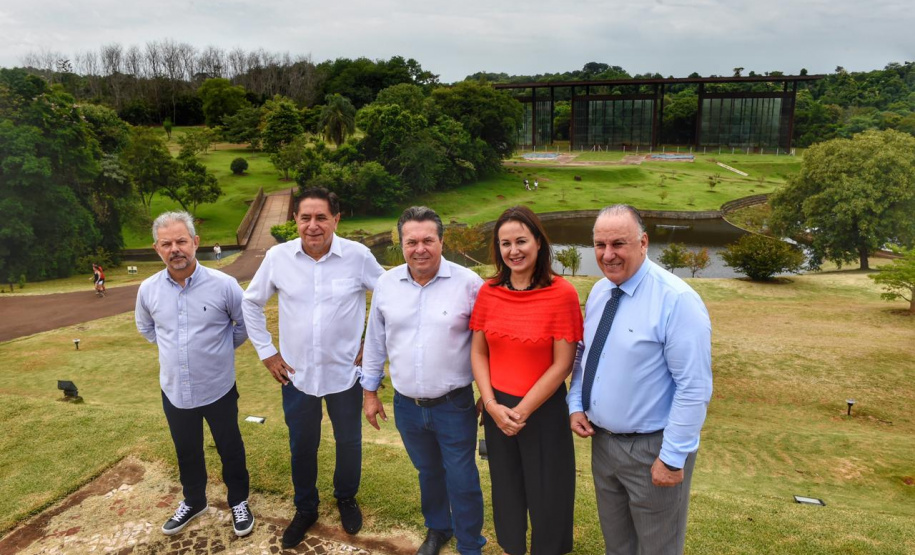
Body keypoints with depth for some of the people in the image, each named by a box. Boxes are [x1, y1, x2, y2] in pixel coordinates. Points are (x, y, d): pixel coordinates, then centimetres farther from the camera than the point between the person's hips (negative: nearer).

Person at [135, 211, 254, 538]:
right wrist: (171, 348, 11)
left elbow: (247, 324, 0)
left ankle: (239, 502, 38)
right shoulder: (148, 290, -7)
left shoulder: (223, 285, -17)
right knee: (186, 452, 22)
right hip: (174, 391, 3)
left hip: (218, 389, -3)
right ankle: (193, 501, 46)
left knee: (230, 449, 15)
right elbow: (145, 327, 15)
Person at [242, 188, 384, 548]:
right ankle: (305, 508, 42)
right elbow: (251, 304, 5)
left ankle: (346, 498, 45)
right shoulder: (278, 257, -10)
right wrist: (266, 351, 2)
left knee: (349, 442, 17)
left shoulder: (358, 256, -15)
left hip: (345, 373, -1)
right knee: (302, 446, 17)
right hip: (296, 374, 1)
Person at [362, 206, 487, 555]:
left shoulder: (468, 284, -14)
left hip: (454, 405, -3)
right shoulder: (387, 284, -3)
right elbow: (375, 341, 7)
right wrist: (370, 391, 11)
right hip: (406, 406, 4)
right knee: (428, 473, 24)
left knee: (462, 481, 9)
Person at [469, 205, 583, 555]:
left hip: (543, 410, -4)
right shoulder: (489, 291, -3)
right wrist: (492, 405, -9)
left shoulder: (562, 293, -15)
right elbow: (478, 352, 2)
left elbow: (562, 364, -14)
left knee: (546, 492, 13)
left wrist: (522, 410, -14)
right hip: (497, 409, 4)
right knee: (505, 487, 22)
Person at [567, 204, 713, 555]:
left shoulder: (677, 300, -21)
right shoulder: (598, 292, 2)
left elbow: (694, 389, -21)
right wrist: (576, 404, -1)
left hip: (652, 448, -6)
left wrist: (673, 457, -19)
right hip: (602, 440, 6)